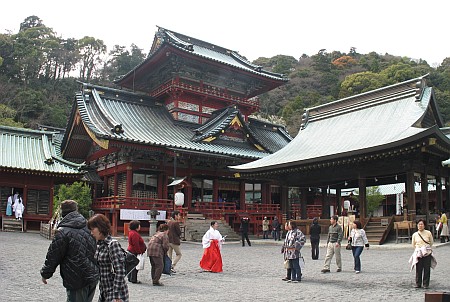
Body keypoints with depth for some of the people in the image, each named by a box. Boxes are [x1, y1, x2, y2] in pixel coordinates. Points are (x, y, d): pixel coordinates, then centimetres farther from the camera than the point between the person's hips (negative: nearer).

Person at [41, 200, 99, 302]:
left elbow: (53, 256, -6)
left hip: (77, 282, -6)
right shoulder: (87, 228, 6)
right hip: (92, 277, 7)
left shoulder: (63, 232, -14)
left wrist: (45, 274, 9)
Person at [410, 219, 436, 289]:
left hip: (427, 253, -1)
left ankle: (426, 284, 12)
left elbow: (431, 243, 12)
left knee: (426, 269, 2)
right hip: (418, 253, 1)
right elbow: (413, 245, 15)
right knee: (418, 269, 1)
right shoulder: (415, 235, 2)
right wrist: (418, 249, 12)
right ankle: (418, 284, 11)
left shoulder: (428, 233, -2)